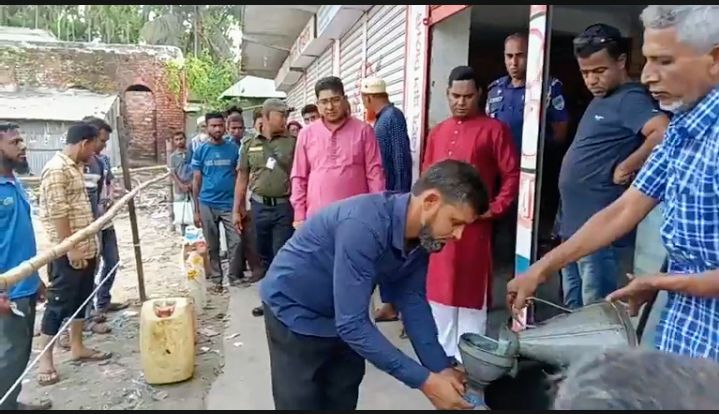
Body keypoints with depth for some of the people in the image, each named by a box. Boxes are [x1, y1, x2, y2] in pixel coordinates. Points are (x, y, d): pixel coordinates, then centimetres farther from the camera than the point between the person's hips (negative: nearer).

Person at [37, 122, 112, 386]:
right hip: (68, 253, -9)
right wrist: (71, 248, -21)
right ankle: (45, 359, 11)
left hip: (85, 249, 9)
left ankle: (77, 348, 28)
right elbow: (58, 213, -22)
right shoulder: (56, 169, -17)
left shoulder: (75, 167, 13)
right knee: (59, 303, 0)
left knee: (81, 299, 16)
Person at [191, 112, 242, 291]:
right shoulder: (200, 151, 2)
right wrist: (196, 210, 2)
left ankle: (234, 276, 15)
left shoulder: (234, 148, 1)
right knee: (212, 246, 9)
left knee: (235, 242, -2)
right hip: (207, 205, 1)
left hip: (230, 204, 0)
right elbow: (196, 180, 5)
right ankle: (216, 279, 22)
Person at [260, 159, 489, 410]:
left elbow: (412, 300, -5)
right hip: (294, 310, -6)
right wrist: (425, 381, -32)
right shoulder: (363, 226, -37)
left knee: (343, 401, 15)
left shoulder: (421, 234, -13)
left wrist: (441, 368, -14)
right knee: (303, 403, 3)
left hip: (345, 317, 7)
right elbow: (353, 324, -36)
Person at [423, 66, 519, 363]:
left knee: (471, 290, 1)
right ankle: (443, 355, 28)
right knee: (440, 288, 13)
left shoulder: (494, 129, -2)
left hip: (474, 224, -5)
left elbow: (512, 175, -4)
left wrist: (496, 208, -12)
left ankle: (468, 358, 14)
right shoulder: (437, 132, 14)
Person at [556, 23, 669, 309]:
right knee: (573, 312, 18)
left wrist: (624, 169, -19)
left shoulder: (630, 98, -13)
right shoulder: (600, 100, 15)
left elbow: (663, 133, -31)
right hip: (574, 226, 9)